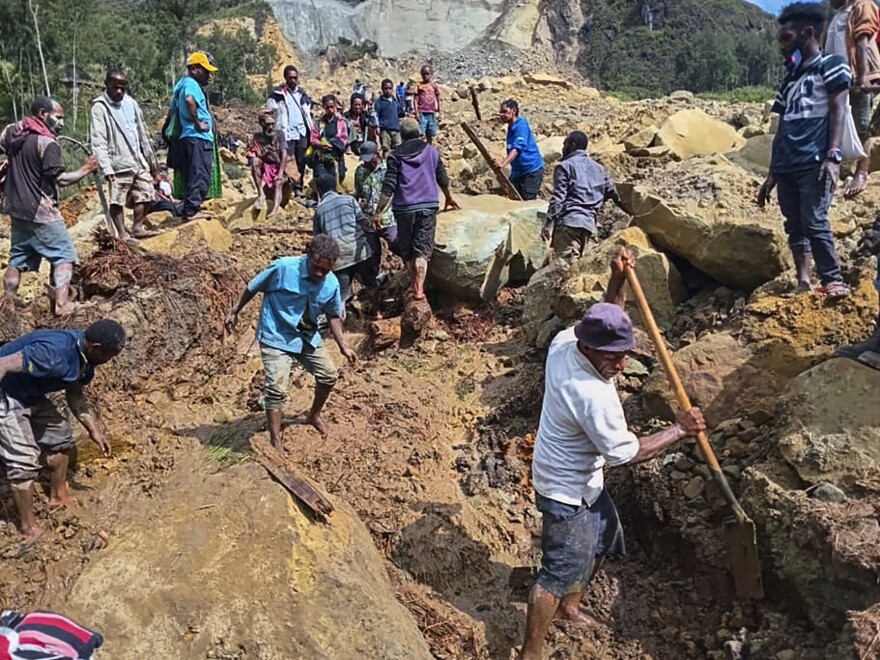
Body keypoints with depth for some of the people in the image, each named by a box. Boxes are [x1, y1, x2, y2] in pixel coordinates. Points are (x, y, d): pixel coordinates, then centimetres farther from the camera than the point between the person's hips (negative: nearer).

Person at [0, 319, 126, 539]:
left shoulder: (85, 356, -6)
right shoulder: (54, 352, -35)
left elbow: (74, 395, 8)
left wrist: (94, 429, 5)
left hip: (29, 395, 9)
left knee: (60, 436, 16)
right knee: (24, 459, -7)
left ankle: (58, 495, 36)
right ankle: (28, 525, 9)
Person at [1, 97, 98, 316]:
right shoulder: (47, 143, -18)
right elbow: (60, 179, -21)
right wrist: (86, 169, -10)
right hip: (41, 211, -8)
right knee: (64, 256, -3)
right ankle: (62, 304, -12)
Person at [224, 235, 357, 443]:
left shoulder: (331, 284, -10)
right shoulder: (282, 268, -24)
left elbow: (333, 315, 6)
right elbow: (253, 287, -8)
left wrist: (343, 346, 0)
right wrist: (235, 312, 1)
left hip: (308, 337, 5)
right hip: (276, 337, -5)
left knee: (328, 375, 11)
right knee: (277, 388, -13)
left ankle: (314, 416, 38)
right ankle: (275, 442, -1)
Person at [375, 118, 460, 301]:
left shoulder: (395, 156, 1)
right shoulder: (431, 151, 8)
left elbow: (388, 187, -7)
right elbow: (443, 179, 17)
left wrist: (378, 211, -4)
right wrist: (449, 198, 34)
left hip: (404, 209, -1)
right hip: (428, 207, 1)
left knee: (406, 250, 14)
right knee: (422, 250, -1)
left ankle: (413, 284, 23)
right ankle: (419, 288, -14)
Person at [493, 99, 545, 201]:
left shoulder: (521, 125, -16)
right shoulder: (511, 128, 10)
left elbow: (517, 148, -30)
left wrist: (503, 164, -42)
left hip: (532, 170, -9)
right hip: (518, 171, 9)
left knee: (528, 202, -11)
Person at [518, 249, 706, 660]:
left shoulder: (564, 341, -12)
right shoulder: (594, 396, -35)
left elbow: (608, 323, 9)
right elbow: (627, 453, -25)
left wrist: (618, 281, -6)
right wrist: (679, 430, -16)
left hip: (583, 479, 10)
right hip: (567, 491, -10)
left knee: (604, 539, 28)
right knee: (560, 573, 2)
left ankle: (569, 606, 49)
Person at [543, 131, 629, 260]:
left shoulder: (565, 166, 3)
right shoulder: (598, 168, 22)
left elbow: (558, 197, -7)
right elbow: (613, 193, 23)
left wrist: (549, 224, -11)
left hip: (568, 221, -7)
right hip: (589, 223, 7)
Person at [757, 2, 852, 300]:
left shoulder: (831, 65, 4)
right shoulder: (790, 78, 23)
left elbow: (838, 112, -6)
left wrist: (832, 156, -19)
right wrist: (772, 174, 17)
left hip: (815, 163, -7)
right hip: (787, 167, 7)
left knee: (814, 222, -14)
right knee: (794, 225, 3)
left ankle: (833, 282, -5)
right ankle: (803, 284, 6)